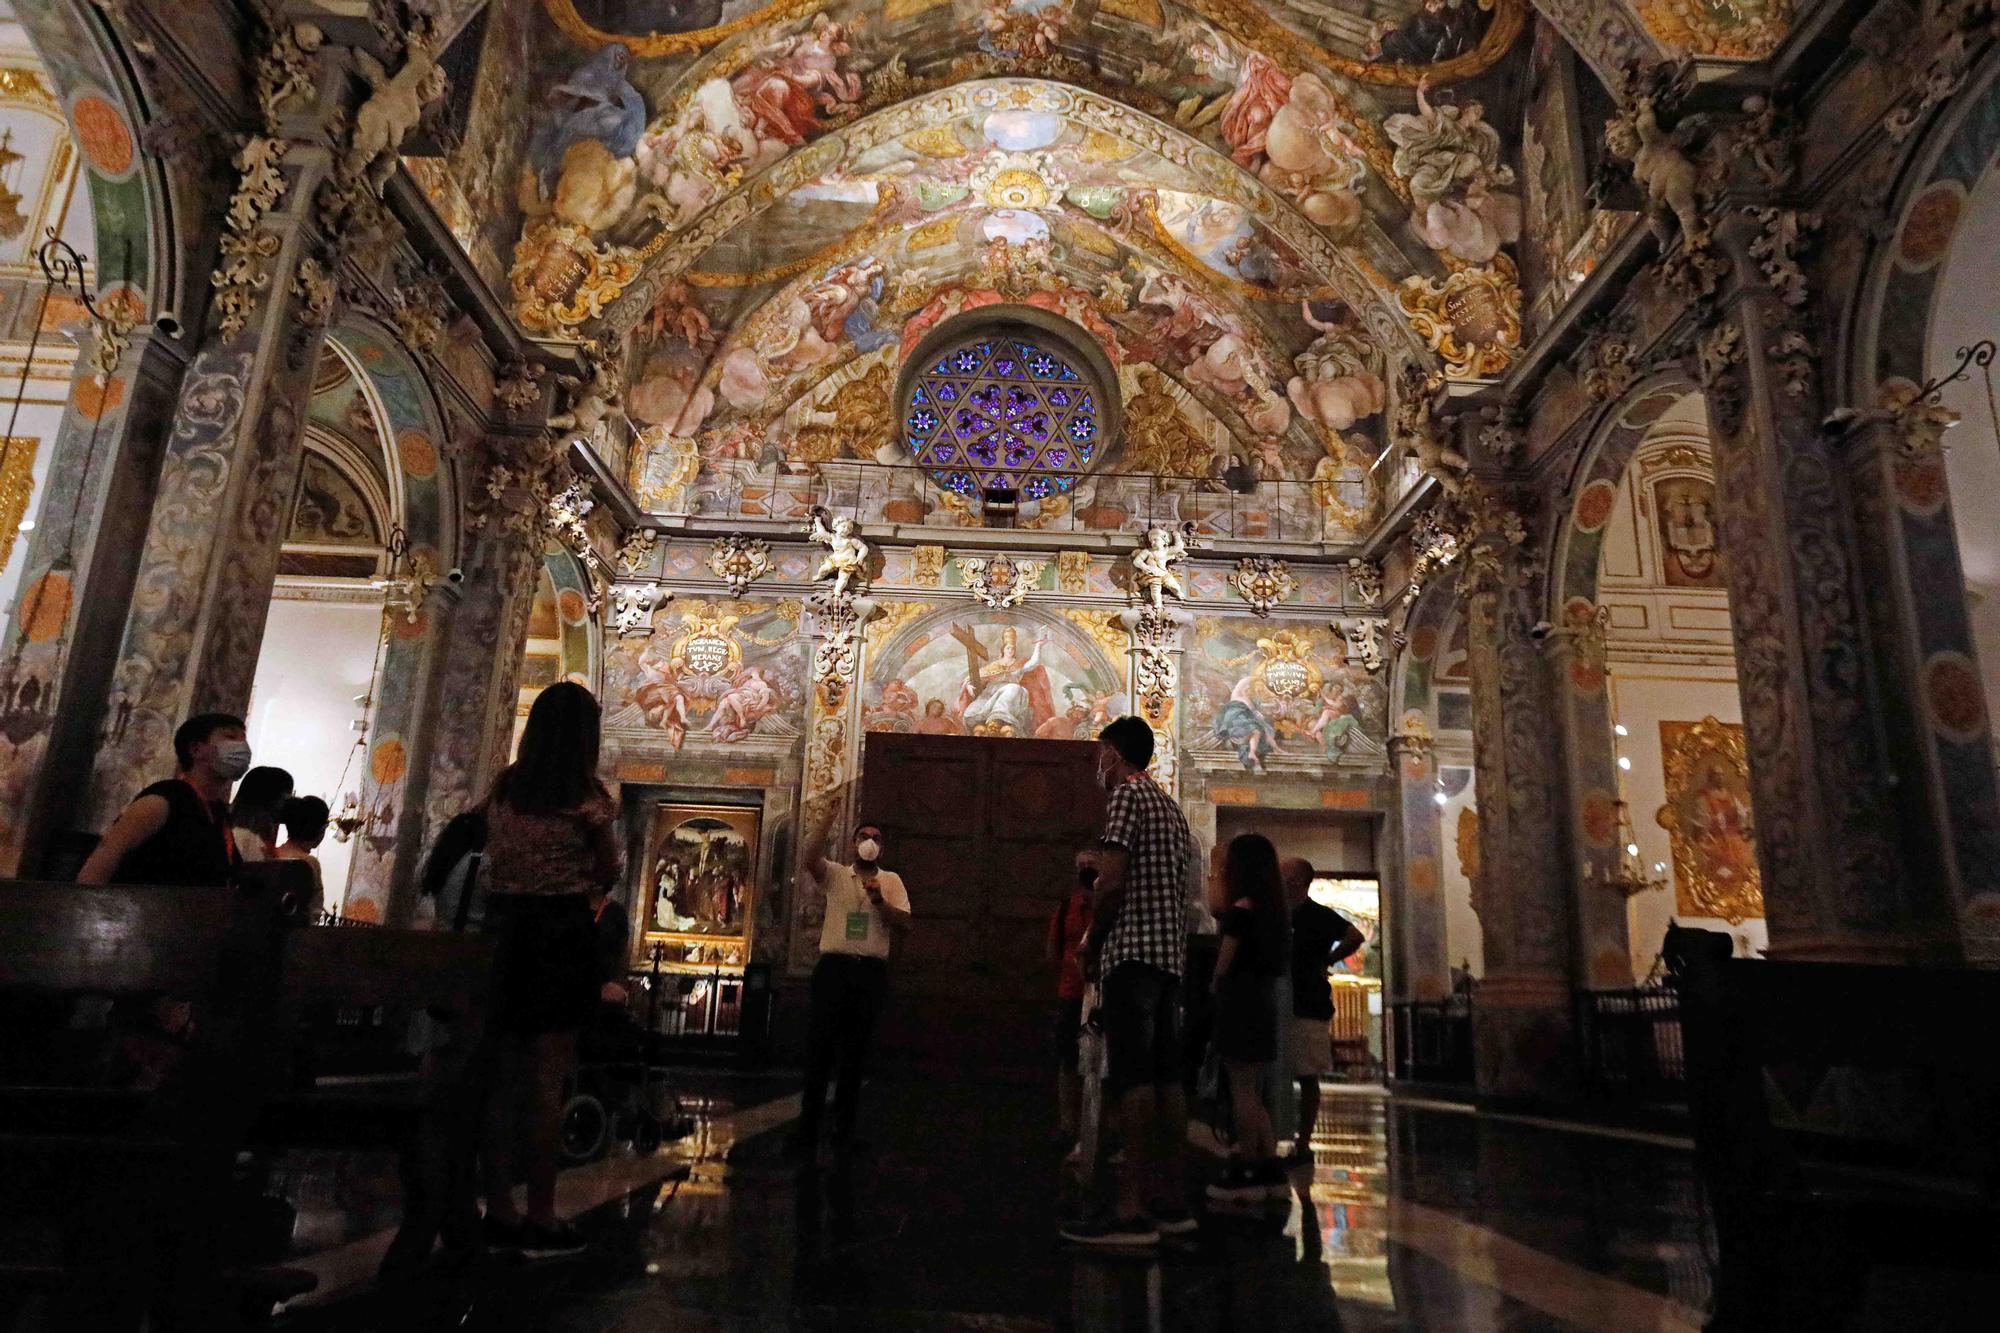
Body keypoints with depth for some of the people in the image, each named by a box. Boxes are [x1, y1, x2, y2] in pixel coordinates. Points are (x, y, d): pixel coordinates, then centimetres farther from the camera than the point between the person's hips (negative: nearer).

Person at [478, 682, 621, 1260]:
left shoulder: (503, 786, 7)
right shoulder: (587, 795, -9)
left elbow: (494, 853, 17)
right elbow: (605, 874, -1)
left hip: (502, 926, 5)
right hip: (561, 930, -5)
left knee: (502, 1072, 12)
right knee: (547, 1077, 1)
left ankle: (498, 1211, 19)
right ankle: (540, 1220, 8)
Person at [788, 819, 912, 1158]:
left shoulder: (892, 881, 10)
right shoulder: (836, 874, 6)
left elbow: (905, 924, 1)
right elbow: (812, 857, -15)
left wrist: (879, 900, -13)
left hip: (873, 972, 1)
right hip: (834, 966, -1)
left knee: (856, 1049, 8)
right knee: (820, 1044, -3)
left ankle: (844, 1126, 18)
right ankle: (807, 1127, 5)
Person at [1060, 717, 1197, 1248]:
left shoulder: (1126, 795, -5)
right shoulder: (1171, 806, 22)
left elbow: (1112, 881, -15)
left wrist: (1090, 942, -2)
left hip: (1132, 951, -9)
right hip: (1172, 955, 9)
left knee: (1132, 1078, -11)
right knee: (1167, 1077, 8)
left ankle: (1132, 1209, -12)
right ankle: (1173, 1202, 12)